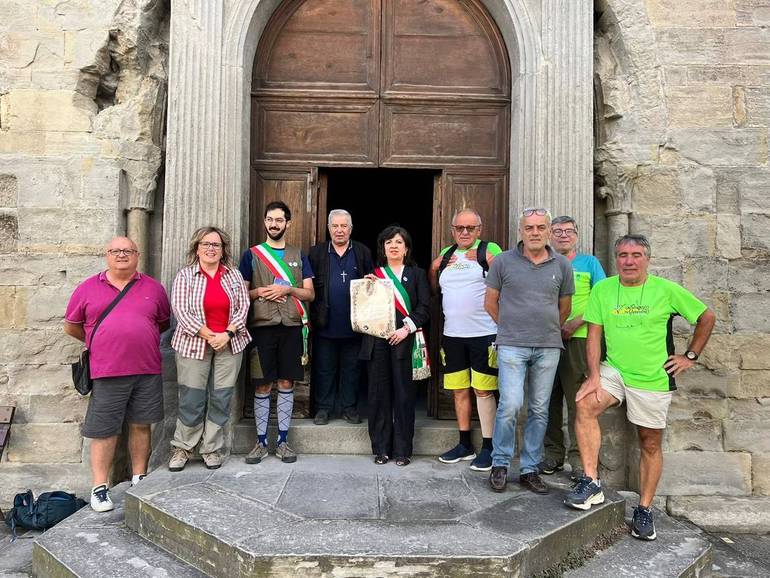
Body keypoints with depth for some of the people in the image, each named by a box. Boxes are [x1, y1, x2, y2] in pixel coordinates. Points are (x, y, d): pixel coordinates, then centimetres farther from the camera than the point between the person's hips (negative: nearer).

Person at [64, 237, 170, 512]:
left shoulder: (152, 287, 8)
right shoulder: (88, 288, 6)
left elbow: (163, 323, 18)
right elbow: (71, 326, 13)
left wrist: (142, 341, 12)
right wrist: (100, 343, 13)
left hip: (147, 370, 1)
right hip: (107, 373, -1)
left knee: (141, 425, 11)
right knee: (104, 430, 4)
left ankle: (139, 479, 25)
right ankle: (99, 487, 17)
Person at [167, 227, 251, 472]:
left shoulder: (233, 274, 8)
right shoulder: (185, 275, 1)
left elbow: (243, 306, 4)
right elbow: (179, 309, -8)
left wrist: (227, 334, -9)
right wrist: (208, 335, -14)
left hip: (229, 343, 2)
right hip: (194, 343, -2)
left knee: (221, 398, 5)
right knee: (191, 398, 1)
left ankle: (212, 449, 18)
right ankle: (182, 448, 18)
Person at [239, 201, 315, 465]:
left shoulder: (298, 256, 11)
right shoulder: (252, 254, 8)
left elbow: (310, 293, 7)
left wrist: (287, 289, -9)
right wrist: (260, 292, -12)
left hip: (291, 326, 1)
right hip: (261, 326, -1)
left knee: (286, 383, 5)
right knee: (263, 385, 2)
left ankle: (283, 441, 15)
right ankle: (261, 441, 14)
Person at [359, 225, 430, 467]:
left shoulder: (417, 274, 12)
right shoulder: (373, 273, 17)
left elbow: (424, 308, 2)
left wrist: (407, 328, -10)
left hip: (403, 340, -1)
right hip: (376, 340, 2)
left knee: (403, 393, -2)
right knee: (378, 392, 3)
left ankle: (402, 449, 9)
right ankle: (381, 448, 14)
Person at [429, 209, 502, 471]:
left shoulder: (489, 250, -2)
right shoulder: (445, 254, 15)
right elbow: (435, 288, 24)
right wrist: (434, 269, 13)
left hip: (484, 334, -6)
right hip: (452, 334, 6)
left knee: (483, 391, -3)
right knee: (459, 391, 12)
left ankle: (488, 448, 9)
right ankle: (465, 444, 25)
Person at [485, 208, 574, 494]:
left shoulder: (561, 265, 8)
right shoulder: (504, 261, 1)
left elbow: (564, 308, 17)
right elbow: (490, 302, 7)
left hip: (548, 347, 3)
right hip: (512, 346, -3)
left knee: (539, 410, 8)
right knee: (511, 404, -12)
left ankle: (529, 469, 20)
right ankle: (500, 464, 8)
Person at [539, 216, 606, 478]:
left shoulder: (589, 263, 7)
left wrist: (576, 323, -13)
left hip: (578, 339, -3)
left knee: (578, 400, -3)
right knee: (549, 399, 7)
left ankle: (579, 458, 7)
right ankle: (553, 454, 19)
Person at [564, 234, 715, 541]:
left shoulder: (667, 290, -4)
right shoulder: (602, 289, 0)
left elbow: (707, 317, 7)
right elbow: (594, 335, -1)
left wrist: (690, 356, 4)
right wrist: (594, 375, -11)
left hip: (653, 378, -1)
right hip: (613, 370, 1)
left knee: (651, 443, 8)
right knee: (584, 404, -26)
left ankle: (644, 510, 24)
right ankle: (591, 482, -16)